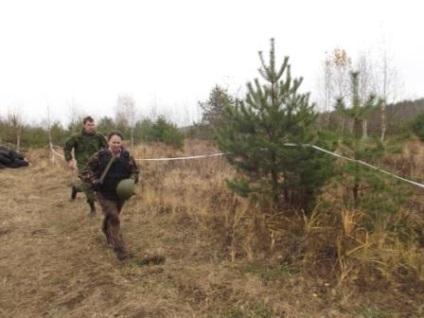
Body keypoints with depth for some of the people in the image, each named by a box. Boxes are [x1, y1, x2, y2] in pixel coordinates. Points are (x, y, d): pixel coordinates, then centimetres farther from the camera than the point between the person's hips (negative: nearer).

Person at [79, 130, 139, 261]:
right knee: (113, 218, -11)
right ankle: (119, 249, -6)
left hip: (121, 193, 3)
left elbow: (134, 171, 3)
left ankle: (107, 232, 56)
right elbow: (88, 170, -3)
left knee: (111, 216, 23)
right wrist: (94, 181, -20)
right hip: (105, 193, -3)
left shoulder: (127, 156, -5)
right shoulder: (100, 155, -11)